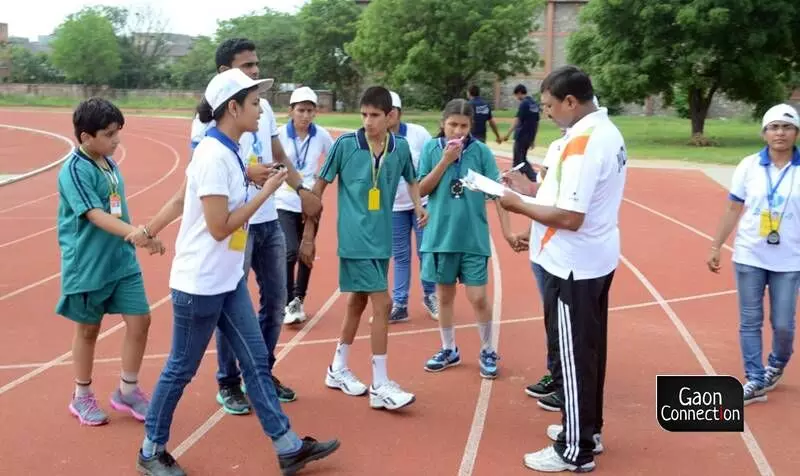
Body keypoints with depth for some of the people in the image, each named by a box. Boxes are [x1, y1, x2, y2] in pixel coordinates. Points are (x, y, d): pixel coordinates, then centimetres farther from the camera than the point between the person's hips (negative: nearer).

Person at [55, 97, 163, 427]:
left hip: (123, 260, 6)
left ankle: (127, 390, 21)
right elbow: (94, 214, -29)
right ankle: (82, 397, 28)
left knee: (140, 320, 3)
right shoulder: (74, 170, -17)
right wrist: (132, 232, -43)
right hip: (88, 267, -6)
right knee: (88, 329, 9)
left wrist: (138, 237, 15)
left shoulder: (109, 163, 5)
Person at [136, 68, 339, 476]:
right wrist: (266, 191, -17)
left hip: (228, 280, 9)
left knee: (255, 360, 10)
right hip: (200, 283, -9)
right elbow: (219, 227, -23)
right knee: (181, 368, 7)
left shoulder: (226, 151, 5)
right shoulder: (214, 156, -22)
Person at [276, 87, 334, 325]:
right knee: (290, 251, -15)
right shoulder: (279, 134, -10)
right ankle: (289, 304, -3)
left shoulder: (322, 135, -3)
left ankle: (299, 300, 28)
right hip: (284, 203, -3)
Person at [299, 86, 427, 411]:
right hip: (355, 240, -5)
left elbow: (412, 180, 18)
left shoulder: (400, 147, 0)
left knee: (358, 302, 16)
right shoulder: (345, 144, -10)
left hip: (381, 240, 5)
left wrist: (418, 206, -2)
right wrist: (308, 235, -3)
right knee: (382, 304, -10)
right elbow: (319, 188, -3)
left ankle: (338, 369, 34)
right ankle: (380, 387, -1)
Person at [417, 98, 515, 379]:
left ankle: (488, 352, 20)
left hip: (474, 237, -2)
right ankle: (449, 349, 30)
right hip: (440, 235, 2)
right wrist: (445, 160, -16)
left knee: (478, 298, 0)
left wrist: (507, 229, -11)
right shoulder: (431, 149, -2)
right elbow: (422, 189, -5)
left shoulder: (481, 151, -6)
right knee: (445, 295, 13)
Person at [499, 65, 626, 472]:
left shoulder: (582, 142, -23)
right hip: (596, 259, 10)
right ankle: (588, 429, 33)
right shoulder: (606, 132, 8)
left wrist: (519, 206, -15)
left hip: (573, 266, -10)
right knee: (587, 351, 20)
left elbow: (570, 217, -27)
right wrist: (535, 190, 9)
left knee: (571, 357, 1)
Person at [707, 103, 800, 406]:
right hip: (749, 257, 1)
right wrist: (715, 247, 4)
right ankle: (756, 381, 15)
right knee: (750, 322, 3)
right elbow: (733, 210, 5)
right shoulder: (748, 166, -1)